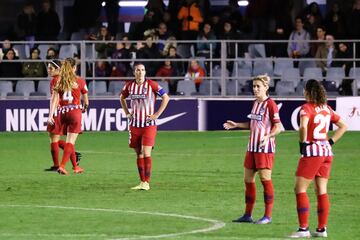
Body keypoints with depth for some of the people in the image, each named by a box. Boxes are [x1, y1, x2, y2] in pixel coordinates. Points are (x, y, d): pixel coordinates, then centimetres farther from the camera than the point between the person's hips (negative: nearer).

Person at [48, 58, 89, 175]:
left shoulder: (59, 81, 4)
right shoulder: (79, 81, 0)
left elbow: (54, 99, -5)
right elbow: (86, 101, 6)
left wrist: (51, 115, -9)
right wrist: (84, 108, 29)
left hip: (62, 112, 4)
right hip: (75, 111, -4)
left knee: (70, 140, 18)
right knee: (70, 141, -5)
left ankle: (75, 166, 27)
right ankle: (62, 166, -20)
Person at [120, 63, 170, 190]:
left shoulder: (151, 85, -8)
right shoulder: (129, 85, 4)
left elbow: (166, 97, -4)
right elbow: (122, 97, 24)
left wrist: (157, 114, -8)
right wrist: (127, 113, 12)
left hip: (149, 124, -4)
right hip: (134, 125, 4)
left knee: (146, 153, -12)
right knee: (138, 154, 9)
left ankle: (146, 183, -8)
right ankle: (142, 182, 16)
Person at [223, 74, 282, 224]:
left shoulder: (270, 104, -11)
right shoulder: (255, 103, 15)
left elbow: (278, 127, -15)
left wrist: (268, 136, -30)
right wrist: (236, 125, 20)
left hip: (265, 148, -9)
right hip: (252, 147, 9)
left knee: (265, 179, -8)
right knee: (248, 179, 10)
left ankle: (268, 215, -2)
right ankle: (248, 215, 18)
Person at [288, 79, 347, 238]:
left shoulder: (307, 108, -10)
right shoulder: (327, 109, 11)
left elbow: (303, 126, -29)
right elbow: (343, 126, 17)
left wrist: (303, 143, -16)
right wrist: (331, 141, 12)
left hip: (312, 153, -7)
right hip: (327, 152, 7)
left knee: (300, 189, -2)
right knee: (322, 191, 9)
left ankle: (303, 228, -7)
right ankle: (322, 229, 10)